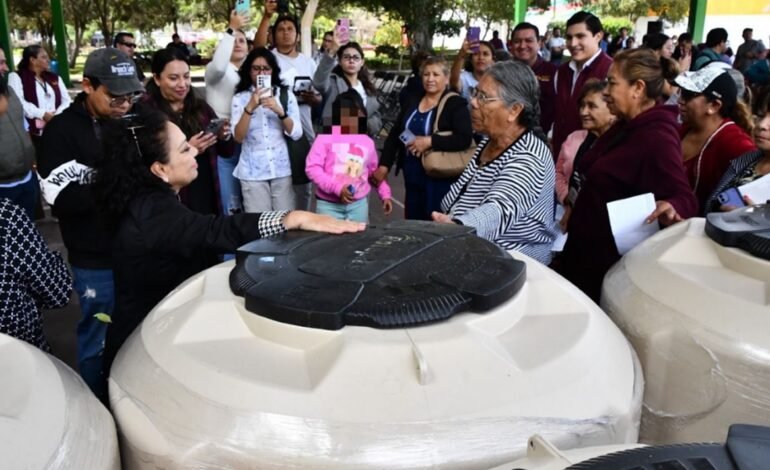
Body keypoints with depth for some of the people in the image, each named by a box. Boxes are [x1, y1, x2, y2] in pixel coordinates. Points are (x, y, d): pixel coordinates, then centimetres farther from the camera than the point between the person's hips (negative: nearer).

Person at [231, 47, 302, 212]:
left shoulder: (286, 95, 5)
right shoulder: (240, 98, 1)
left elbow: (296, 134, -3)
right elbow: (238, 138, -9)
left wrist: (280, 111, -18)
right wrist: (250, 108, -21)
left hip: (282, 169, 1)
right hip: (253, 172, -1)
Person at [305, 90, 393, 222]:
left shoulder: (367, 141, 9)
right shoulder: (326, 137, -6)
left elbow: (375, 171, 22)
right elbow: (312, 168, -11)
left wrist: (385, 195, 13)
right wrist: (337, 187, -18)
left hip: (359, 204, 4)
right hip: (328, 204, -4)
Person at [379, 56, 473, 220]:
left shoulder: (456, 104, -5)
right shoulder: (412, 102, 13)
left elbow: (465, 139, -16)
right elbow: (394, 135, 15)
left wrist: (430, 141, -22)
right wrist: (384, 165, 4)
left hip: (440, 178, -6)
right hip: (412, 176, 6)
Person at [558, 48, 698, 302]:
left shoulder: (658, 138, -22)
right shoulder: (626, 125, 8)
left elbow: (684, 198, -27)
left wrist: (671, 208, -48)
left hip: (612, 260, -9)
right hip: (585, 245, 9)